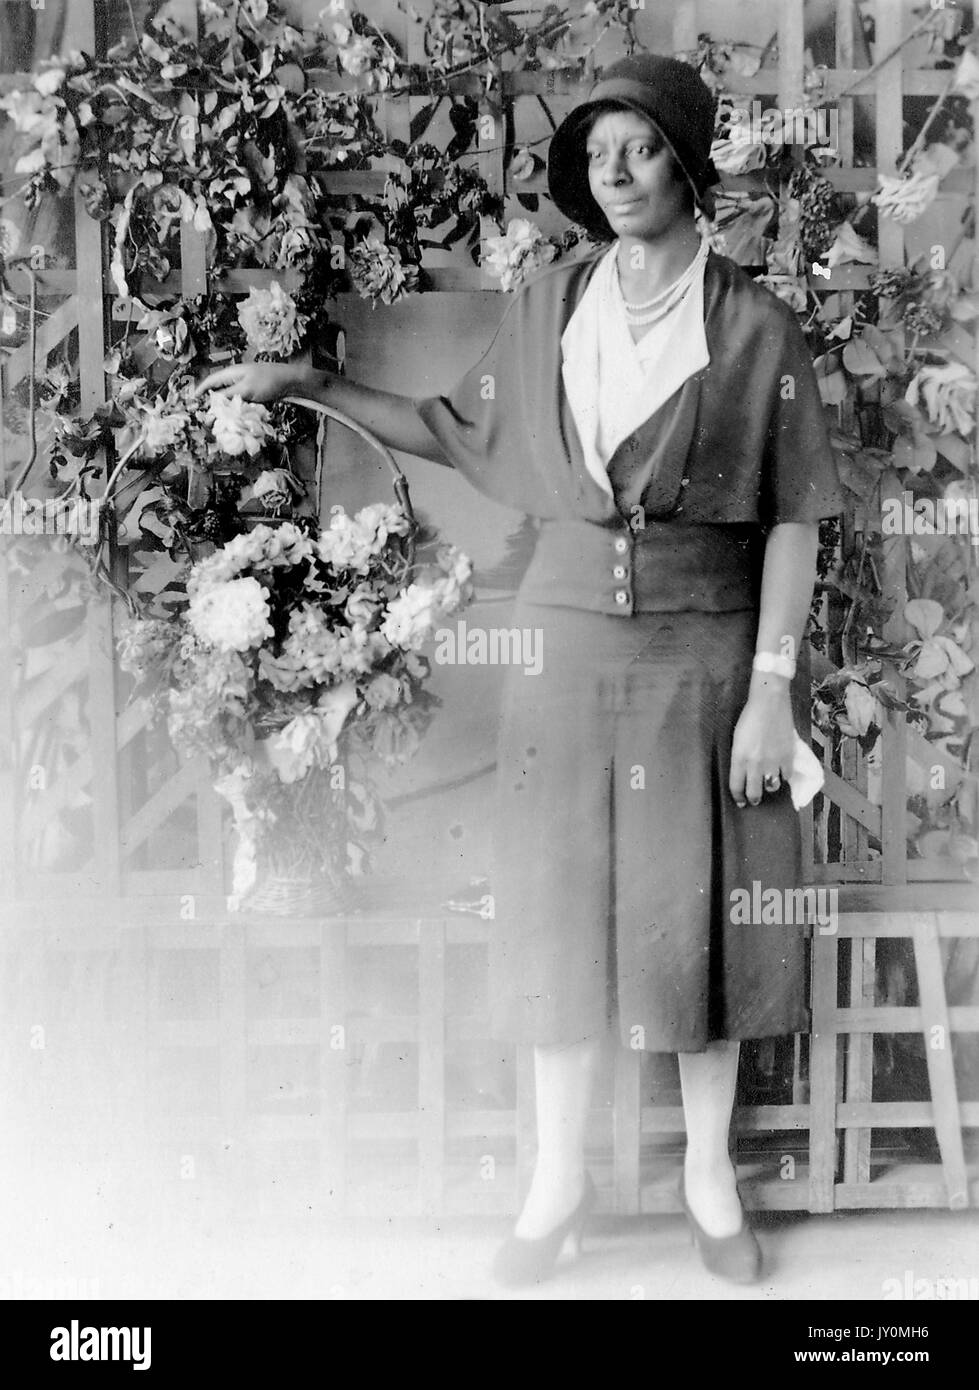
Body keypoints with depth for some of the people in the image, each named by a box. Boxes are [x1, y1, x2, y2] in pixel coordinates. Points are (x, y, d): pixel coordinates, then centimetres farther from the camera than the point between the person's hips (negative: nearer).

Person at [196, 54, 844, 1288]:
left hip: (702, 653, -2)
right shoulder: (546, 308, 4)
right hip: (565, 642, 3)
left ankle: (709, 1174, 25)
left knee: (699, 912, 5)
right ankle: (557, 1177, 23)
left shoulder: (755, 329, -5)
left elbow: (791, 523, -5)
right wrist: (314, 386, 7)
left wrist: (771, 687, -10)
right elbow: (461, 434, 15)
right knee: (559, 909, 7)